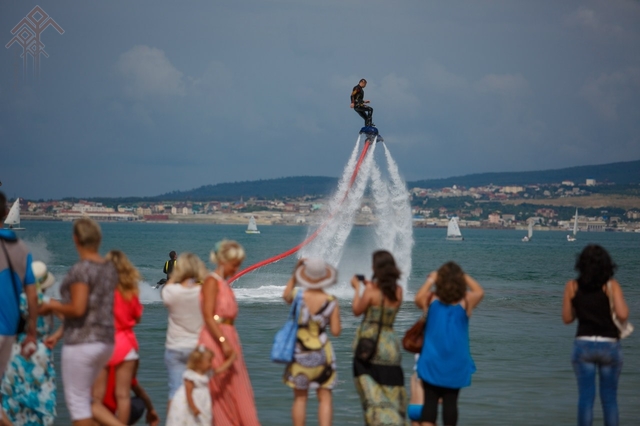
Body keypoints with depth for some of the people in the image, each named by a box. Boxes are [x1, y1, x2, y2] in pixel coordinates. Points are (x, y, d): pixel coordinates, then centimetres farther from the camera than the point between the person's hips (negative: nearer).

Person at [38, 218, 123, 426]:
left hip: (81, 343, -8)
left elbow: (77, 309, -23)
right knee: (90, 400, 19)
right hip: (106, 340, 8)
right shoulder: (109, 268, 10)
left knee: (78, 402, 1)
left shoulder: (80, 270, -15)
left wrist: (52, 305, -5)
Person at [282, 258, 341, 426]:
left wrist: (294, 274, 20)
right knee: (325, 398, 4)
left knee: (300, 398, 11)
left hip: (299, 353, 1)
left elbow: (286, 296, 17)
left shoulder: (298, 295, -8)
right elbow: (336, 331, -7)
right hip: (322, 354, -1)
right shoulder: (331, 302, -11)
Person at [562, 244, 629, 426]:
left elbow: (567, 318, 5)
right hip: (610, 346, -1)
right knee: (609, 397, 9)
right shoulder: (611, 285, -7)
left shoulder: (572, 286, -1)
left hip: (583, 345, 1)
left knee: (586, 396, 3)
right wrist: (625, 306, 5)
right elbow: (622, 315, -17)